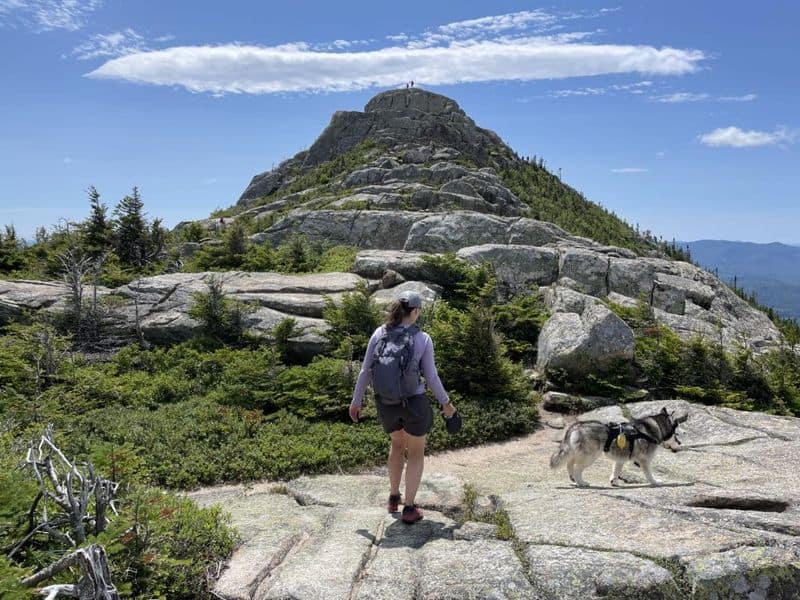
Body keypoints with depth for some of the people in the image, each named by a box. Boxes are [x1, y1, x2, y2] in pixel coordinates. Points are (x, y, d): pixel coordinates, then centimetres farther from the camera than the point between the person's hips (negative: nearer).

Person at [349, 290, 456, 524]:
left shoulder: (379, 334, -7)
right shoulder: (423, 339, -14)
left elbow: (365, 371, -4)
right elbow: (431, 377, -10)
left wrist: (356, 401, 8)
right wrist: (446, 402, 6)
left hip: (386, 404, 4)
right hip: (414, 403, -3)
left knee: (397, 443, 31)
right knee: (416, 452, 19)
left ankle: (393, 497, 37)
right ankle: (409, 509, 18)